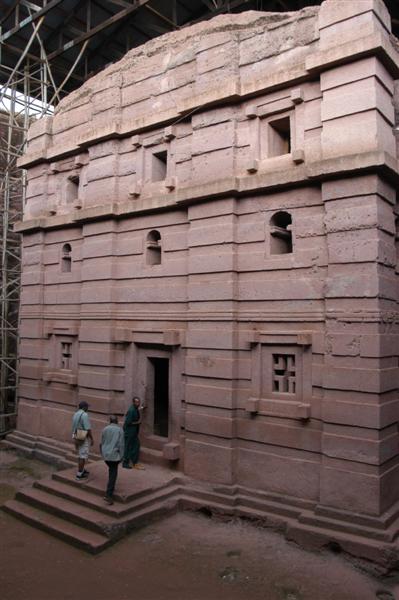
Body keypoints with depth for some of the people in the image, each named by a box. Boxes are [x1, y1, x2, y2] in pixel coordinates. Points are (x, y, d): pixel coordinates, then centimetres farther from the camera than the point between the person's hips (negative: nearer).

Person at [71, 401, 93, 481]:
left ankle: (81, 470, 33)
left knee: (80, 455, 21)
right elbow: (88, 429, -22)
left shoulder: (75, 414, 7)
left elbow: (74, 427, 12)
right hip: (84, 438, -9)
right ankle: (79, 474, 3)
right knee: (83, 456, -1)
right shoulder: (84, 415, -20)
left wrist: (75, 437, 20)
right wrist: (92, 438, -13)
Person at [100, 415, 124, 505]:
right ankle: (108, 495, -8)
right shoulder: (120, 430, -8)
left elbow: (102, 443, 8)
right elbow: (121, 444, -9)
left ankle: (111, 487, 33)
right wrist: (121, 456, -1)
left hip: (106, 454, 4)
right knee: (113, 474, -1)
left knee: (111, 470, 26)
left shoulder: (105, 429, 2)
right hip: (114, 455, -4)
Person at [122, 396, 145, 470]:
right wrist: (137, 422, -15)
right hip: (129, 431, -10)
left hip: (134, 431, 10)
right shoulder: (131, 410, -23)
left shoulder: (136, 409, 6)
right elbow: (128, 422, -25)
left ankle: (135, 463, 23)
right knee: (128, 447, 1)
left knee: (136, 445, 14)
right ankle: (125, 463, 14)